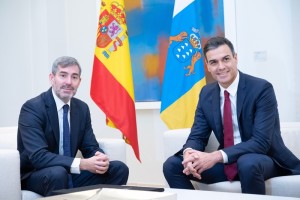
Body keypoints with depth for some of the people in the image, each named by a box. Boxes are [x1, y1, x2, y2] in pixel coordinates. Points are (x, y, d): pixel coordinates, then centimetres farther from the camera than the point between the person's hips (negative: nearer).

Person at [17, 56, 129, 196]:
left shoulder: (82, 108, 3)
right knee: (58, 173, -38)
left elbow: (91, 148, 4)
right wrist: (82, 164, -36)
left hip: (70, 175, 6)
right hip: (36, 177, -6)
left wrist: (101, 159, -21)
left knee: (119, 168, -10)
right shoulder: (32, 108, -17)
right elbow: (38, 156, -27)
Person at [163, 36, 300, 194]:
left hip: (264, 159, -5)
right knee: (172, 165, -8)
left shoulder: (262, 88, -16)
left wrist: (217, 156, -32)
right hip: (227, 162, 5)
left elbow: (261, 142, -23)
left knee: (248, 164, -40)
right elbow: (197, 136, 4)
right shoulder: (206, 93, 3)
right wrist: (189, 153, -21)